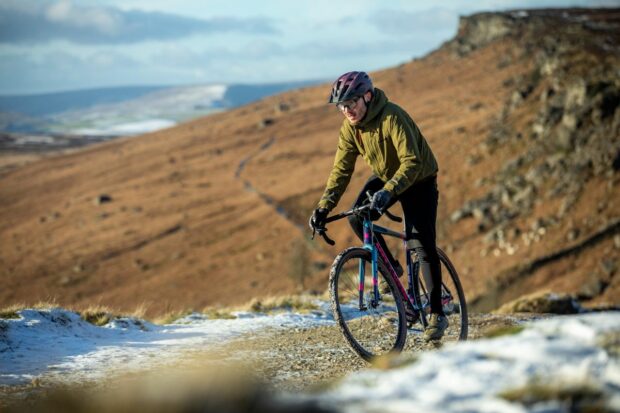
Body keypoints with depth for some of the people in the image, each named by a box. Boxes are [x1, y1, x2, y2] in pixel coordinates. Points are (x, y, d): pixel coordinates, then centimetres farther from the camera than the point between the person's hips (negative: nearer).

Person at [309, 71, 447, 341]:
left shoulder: (391, 117, -33)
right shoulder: (350, 126, -13)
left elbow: (412, 163, -39)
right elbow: (341, 169, -11)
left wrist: (388, 192, -53)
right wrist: (324, 207, -21)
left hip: (418, 180, -6)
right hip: (384, 177, 6)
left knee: (423, 246, -13)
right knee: (356, 218, -19)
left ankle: (437, 314, -3)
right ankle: (390, 268, 3)